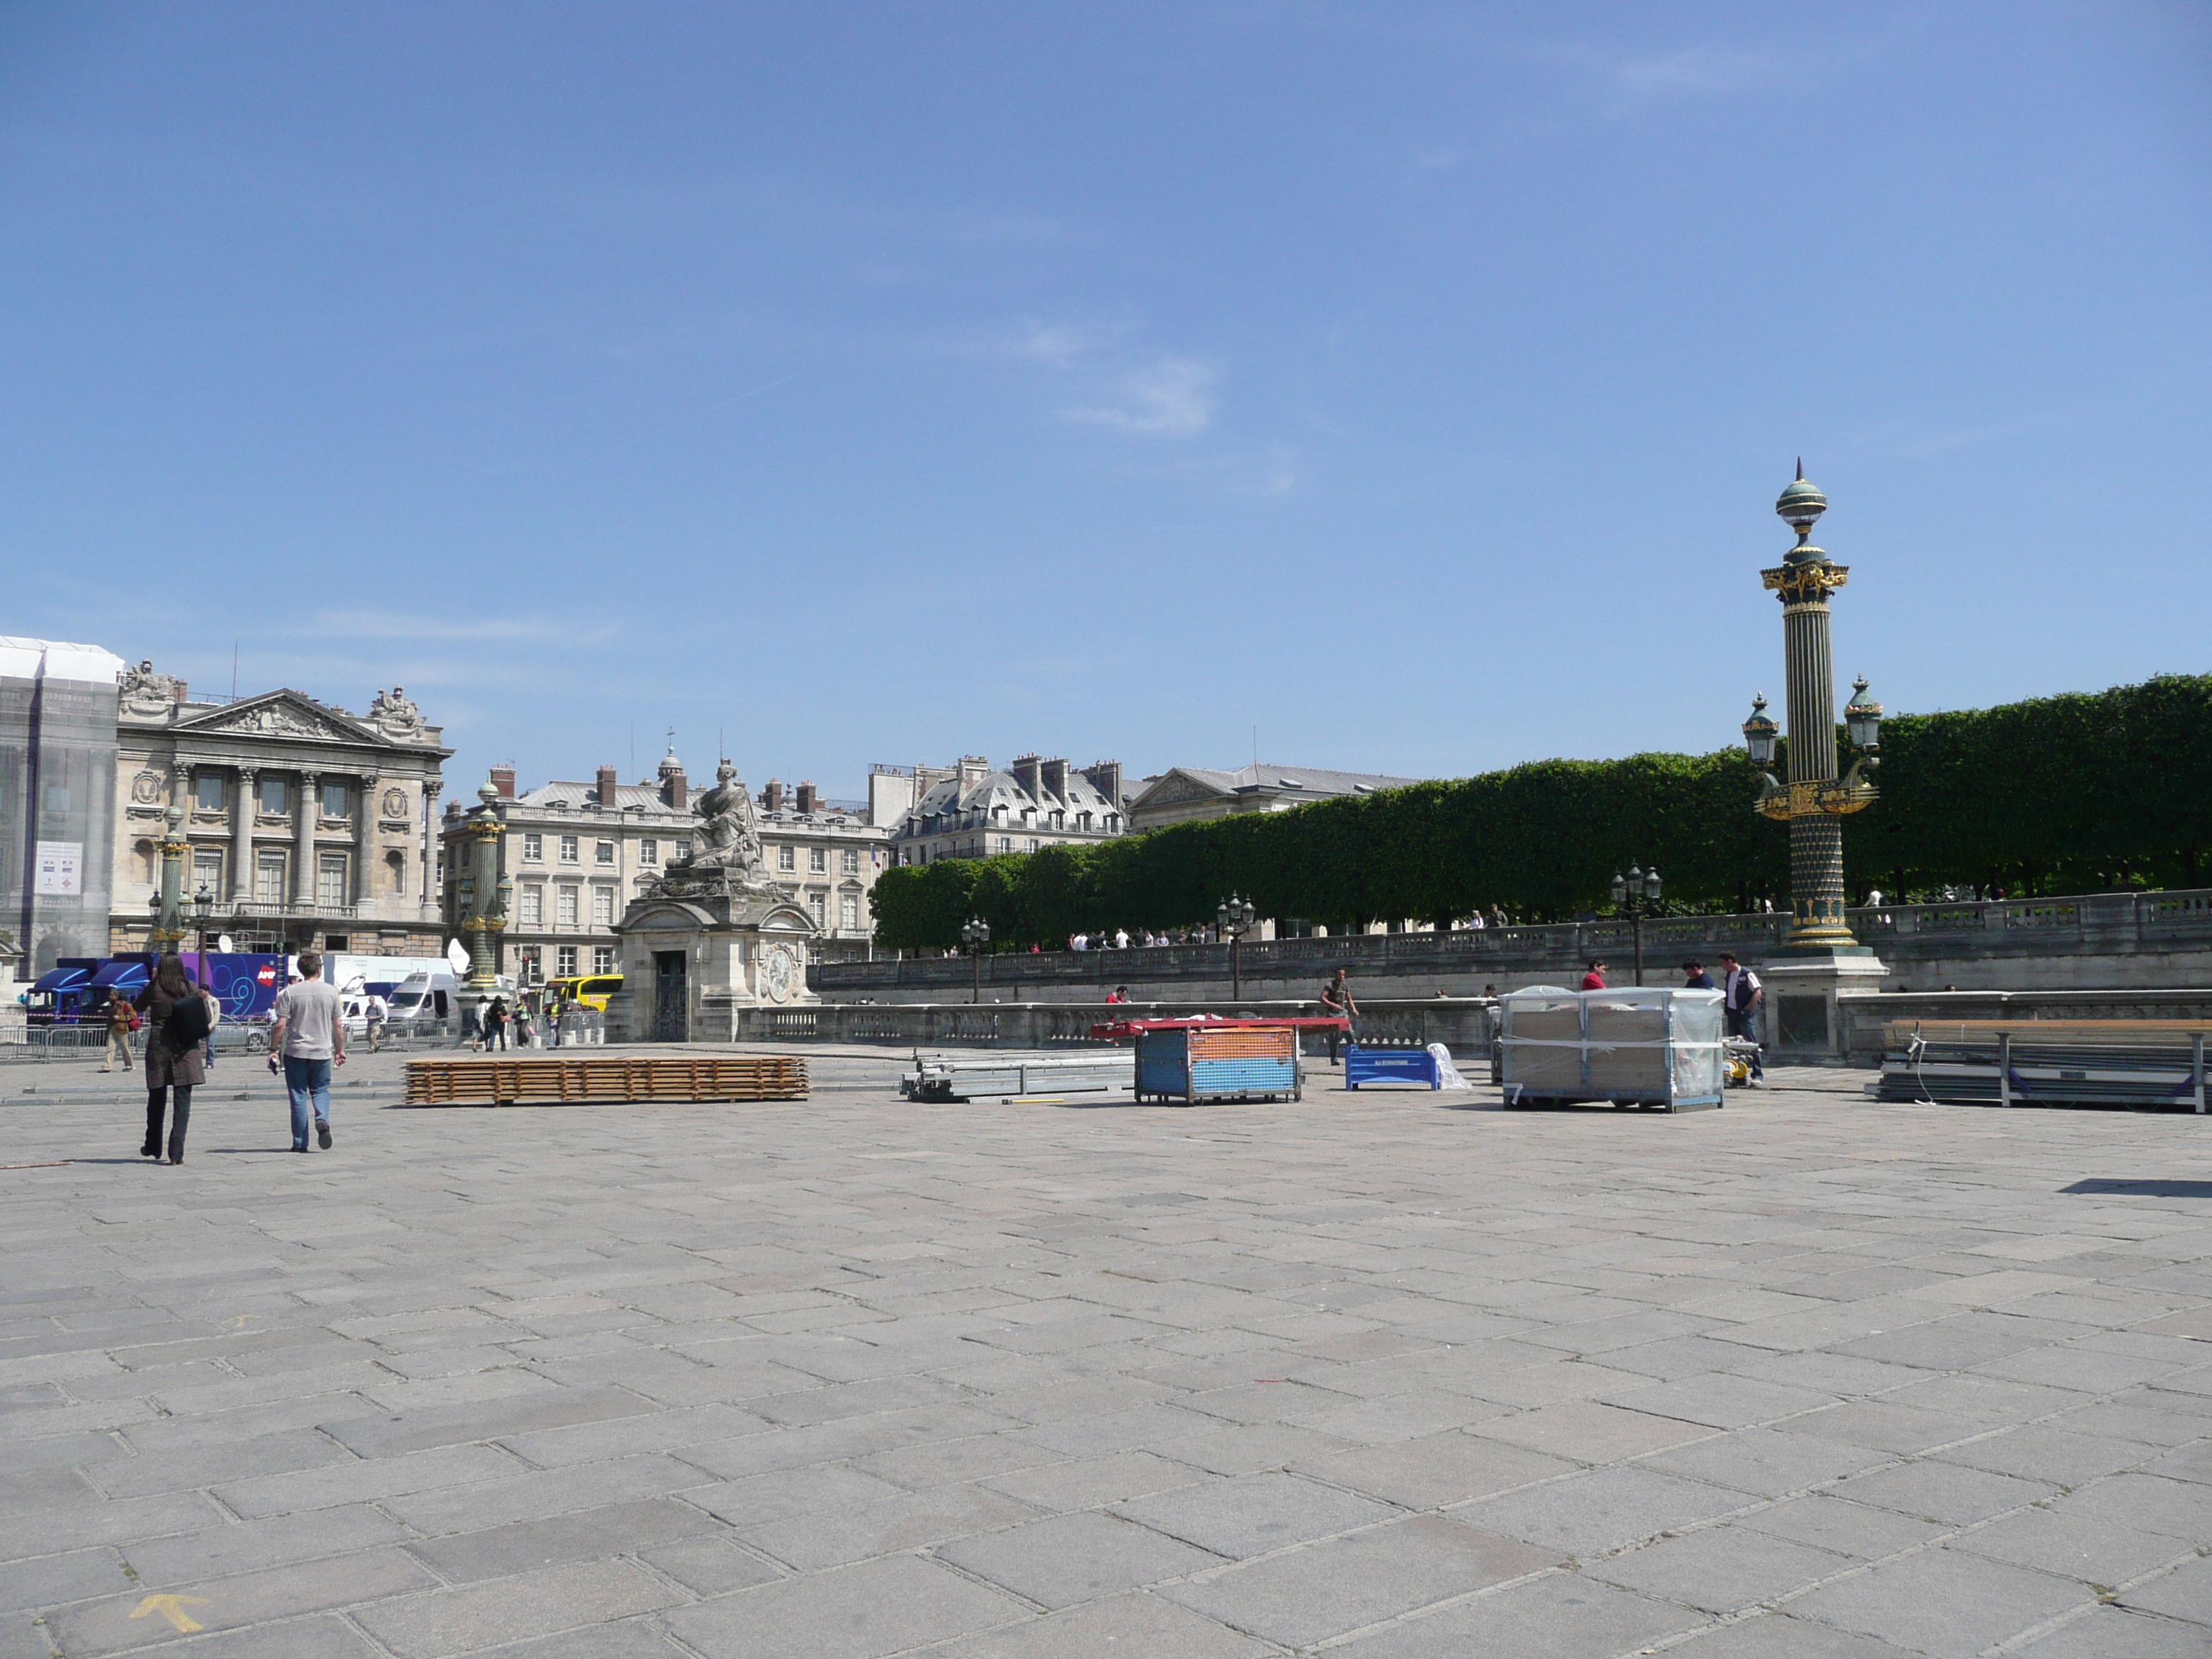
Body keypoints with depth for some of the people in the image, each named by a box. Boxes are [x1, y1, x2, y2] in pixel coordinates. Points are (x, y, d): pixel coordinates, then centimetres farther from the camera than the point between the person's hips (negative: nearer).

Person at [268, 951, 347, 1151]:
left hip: (296, 1052, -1)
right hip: (323, 1052, 1)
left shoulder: (290, 992, -4)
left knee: (298, 1096, 5)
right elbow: (338, 1025, 3)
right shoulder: (330, 992, 2)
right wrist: (340, 1050, 13)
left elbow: (280, 1025, -8)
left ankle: (300, 1142, 7)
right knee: (320, 1090, 16)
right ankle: (322, 1119, -13)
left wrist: (273, 1050, 1)